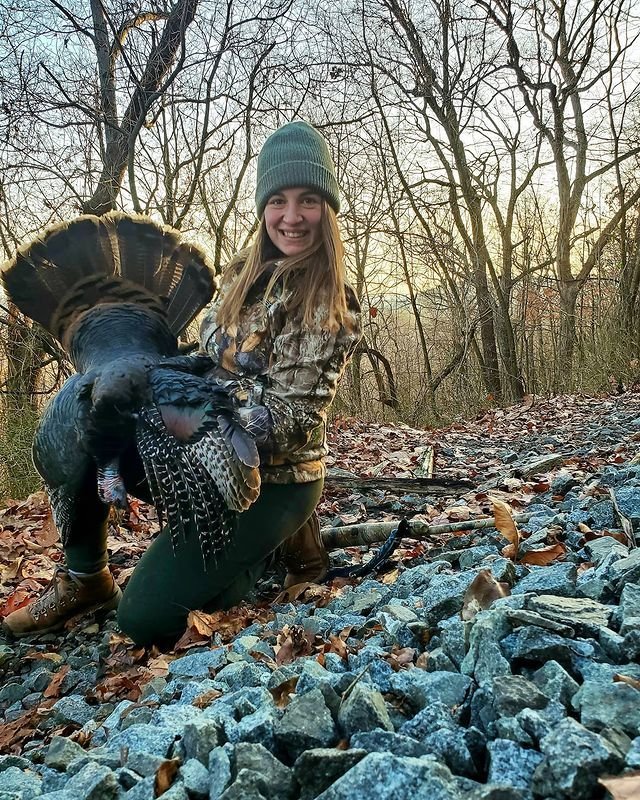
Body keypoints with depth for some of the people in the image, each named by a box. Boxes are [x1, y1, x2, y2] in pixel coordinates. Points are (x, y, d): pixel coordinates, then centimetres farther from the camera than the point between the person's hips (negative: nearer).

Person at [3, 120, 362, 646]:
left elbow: (289, 418, -19)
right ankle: (84, 581, 9)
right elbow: (205, 359, 10)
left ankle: (280, 538, 7)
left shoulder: (334, 307, -15)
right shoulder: (241, 274, 5)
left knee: (145, 616, -13)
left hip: (273, 479, -6)